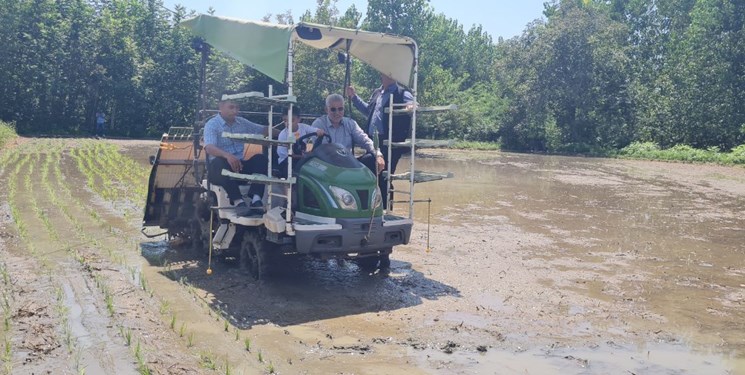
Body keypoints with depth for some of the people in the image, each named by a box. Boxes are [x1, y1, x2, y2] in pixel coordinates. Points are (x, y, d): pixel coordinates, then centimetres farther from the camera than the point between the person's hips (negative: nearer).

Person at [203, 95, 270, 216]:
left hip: (239, 166, 5)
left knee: (261, 158, -20)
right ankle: (238, 202, -48)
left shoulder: (242, 122, 13)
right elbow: (209, 148, -22)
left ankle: (255, 198, -38)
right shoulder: (212, 124, -5)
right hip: (218, 169, -5)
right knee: (221, 161, -38)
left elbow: (264, 130, 18)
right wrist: (227, 155, -42)